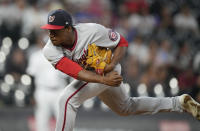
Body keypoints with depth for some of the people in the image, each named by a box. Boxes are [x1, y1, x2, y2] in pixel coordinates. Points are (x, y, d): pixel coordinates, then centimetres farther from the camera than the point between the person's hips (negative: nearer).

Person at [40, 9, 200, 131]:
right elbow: (78, 72, -35)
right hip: (90, 76, 6)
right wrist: (104, 80, -50)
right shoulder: (50, 51, -24)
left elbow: (122, 42, -14)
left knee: (67, 99, -24)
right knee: (126, 108, 25)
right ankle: (178, 102, 38)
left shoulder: (91, 31, -30)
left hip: (108, 70, -6)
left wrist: (112, 65, -32)